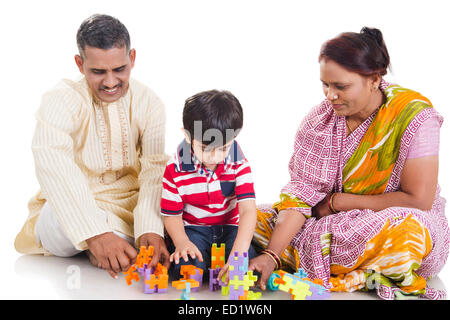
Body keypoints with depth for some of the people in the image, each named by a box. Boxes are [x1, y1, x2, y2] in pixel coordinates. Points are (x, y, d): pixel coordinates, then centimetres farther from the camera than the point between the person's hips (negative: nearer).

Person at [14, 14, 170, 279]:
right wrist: (96, 234, -47)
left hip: (129, 206, 3)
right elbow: (55, 170, -32)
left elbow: (155, 170, -15)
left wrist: (151, 229, -35)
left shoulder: (149, 103, -2)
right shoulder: (60, 102, -14)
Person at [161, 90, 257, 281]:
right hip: (192, 229, -1)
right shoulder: (175, 168, -11)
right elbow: (172, 215, -4)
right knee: (187, 266, -30)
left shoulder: (239, 164, -11)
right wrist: (182, 243, -26)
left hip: (230, 228, 1)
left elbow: (248, 210, -21)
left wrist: (238, 253, -37)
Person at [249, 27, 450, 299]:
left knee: (408, 232, -40)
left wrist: (337, 201, -13)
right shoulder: (320, 119, -5)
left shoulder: (414, 116, -16)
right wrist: (272, 255, -24)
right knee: (255, 218, -13)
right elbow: (301, 192, -11)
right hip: (339, 223, 5)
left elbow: (418, 200, -18)